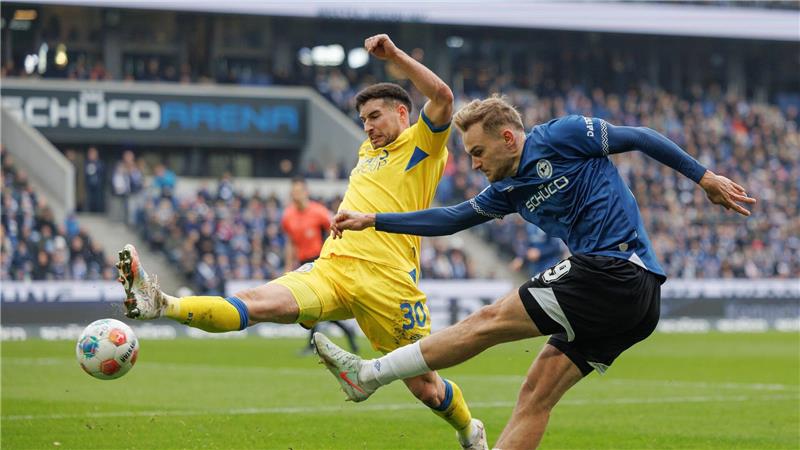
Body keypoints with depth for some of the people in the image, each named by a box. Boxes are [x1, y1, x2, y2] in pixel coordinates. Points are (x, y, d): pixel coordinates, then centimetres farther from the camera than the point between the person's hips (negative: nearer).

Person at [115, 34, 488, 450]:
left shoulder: (421, 145, 7)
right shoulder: (367, 151, 29)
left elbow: (442, 97, -11)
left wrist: (394, 54, -12)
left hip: (387, 282, -5)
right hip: (331, 270, 5)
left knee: (426, 388, 0)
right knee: (256, 302, -20)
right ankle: (161, 305, -42)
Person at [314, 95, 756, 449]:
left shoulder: (560, 136, -2)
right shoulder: (509, 190, 20)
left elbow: (640, 138, 1)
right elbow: (453, 218, 23)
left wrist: (705, 177, 0)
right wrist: (373, 220, 20)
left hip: (615, 270, -9)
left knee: (487, 322, -6)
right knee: (536, 396, 5)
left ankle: (369, 373, -1)